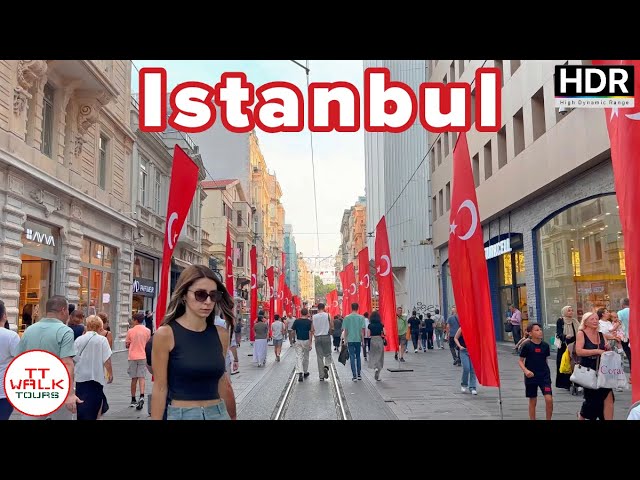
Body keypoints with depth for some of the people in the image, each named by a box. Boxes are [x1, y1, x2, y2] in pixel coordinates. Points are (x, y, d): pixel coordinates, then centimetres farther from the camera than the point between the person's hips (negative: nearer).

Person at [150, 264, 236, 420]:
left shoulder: (221, 334, 0)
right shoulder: (166, 334, -12)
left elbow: (221, 380, 9)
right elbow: (160, 388, -9)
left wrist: (232, 416, 14)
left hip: (218, 413, 3)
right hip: (181, 414, -3)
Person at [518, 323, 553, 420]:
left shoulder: (545, 345, -1)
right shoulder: (526, 345, -10)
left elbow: (545, 359, 13)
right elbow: (520, 361, -5)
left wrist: (546, 372, 14)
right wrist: (526, 370, -21)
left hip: (544, 376, 2)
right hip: (531, 376, -2)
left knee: (549, 399, -10)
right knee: (533, 401, 8)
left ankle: (549, 419, 7)